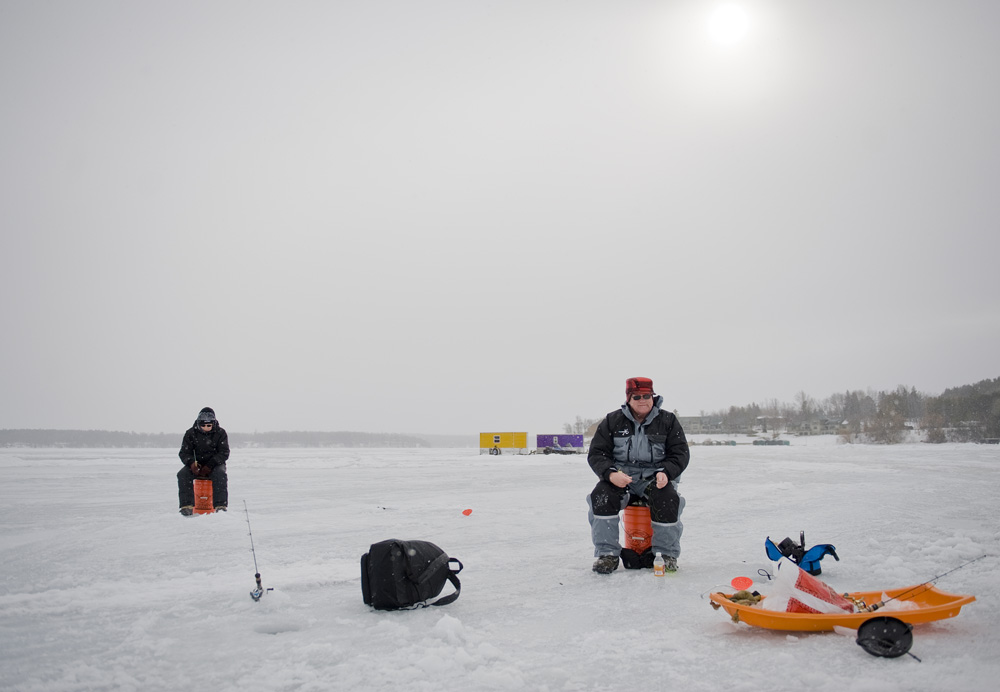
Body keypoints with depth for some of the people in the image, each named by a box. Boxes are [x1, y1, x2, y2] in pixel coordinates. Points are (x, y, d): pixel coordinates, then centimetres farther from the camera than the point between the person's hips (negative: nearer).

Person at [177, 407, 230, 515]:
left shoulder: (220, 433, -5)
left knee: (220, 475, -35)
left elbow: (224, 453, -9)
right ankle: (187, 505, -27)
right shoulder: (191, 433, -1)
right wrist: (191, 463, -24)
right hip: (197, 464, 2)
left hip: (215, 464, -2)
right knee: (182, 475, -26)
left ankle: (220, 505, -35)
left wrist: (209, 466, -22)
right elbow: (184, 452, -1)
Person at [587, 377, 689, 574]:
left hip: (655, 478, 0)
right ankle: (607, 554, -16)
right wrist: (611, 474, -19)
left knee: (668, 499, -31)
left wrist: (666, 473, -17)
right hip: (619, 478, 0)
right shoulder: (612, 421, 4)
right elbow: (596, 454, 1)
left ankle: (667, 553, -9)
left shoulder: (667, 421, 5)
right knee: (601, 497, -29)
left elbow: (680, 453, 3)